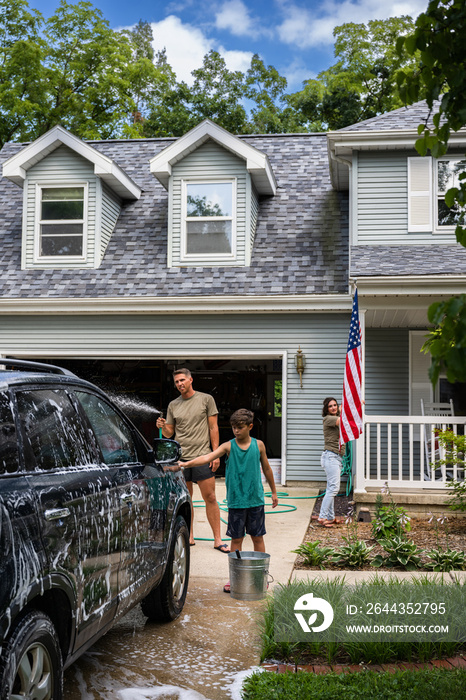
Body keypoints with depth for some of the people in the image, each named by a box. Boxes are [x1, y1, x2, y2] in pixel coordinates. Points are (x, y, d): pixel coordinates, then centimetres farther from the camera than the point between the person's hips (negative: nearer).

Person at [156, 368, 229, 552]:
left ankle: (218, 540, 2)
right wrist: (162, 427, -9)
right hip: (180, 458, 3)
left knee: (210, 498, -3)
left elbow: (213, 428, 3)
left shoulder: (206, 399, 3)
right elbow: (169, 433, 14)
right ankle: (189, 537, 18)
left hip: (202, 457, -3)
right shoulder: (173, 405, 11)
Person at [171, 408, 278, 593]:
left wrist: (273, 492, 20)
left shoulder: (258, 445, 2)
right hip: (236, 501, -1)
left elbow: (266, 469, 14)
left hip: (256, 500, 1)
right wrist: (186, 463, -33)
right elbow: (208, 457, -18)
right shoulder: (228, 447, -3)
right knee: (236, 538, 6)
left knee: (257, 537, 9)